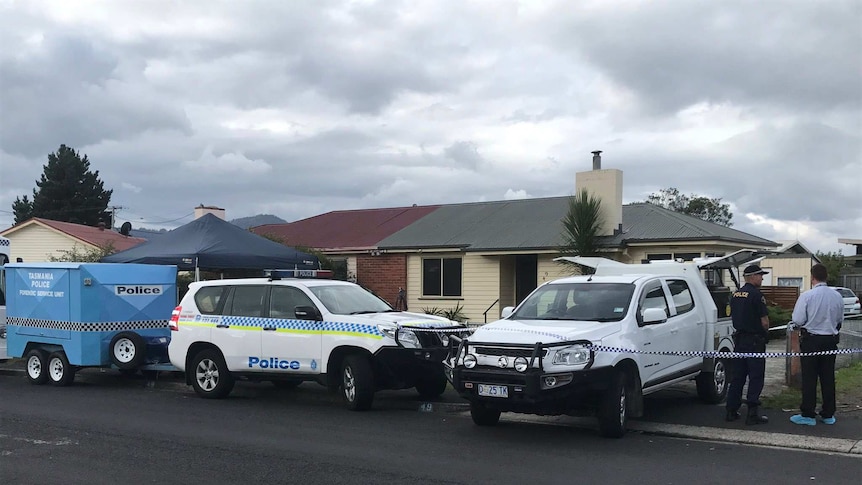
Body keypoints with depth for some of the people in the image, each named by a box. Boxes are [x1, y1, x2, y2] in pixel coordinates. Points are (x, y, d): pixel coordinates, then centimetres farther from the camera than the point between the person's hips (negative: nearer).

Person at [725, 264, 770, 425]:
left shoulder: (735, 295, 9)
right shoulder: (756, 295, -15)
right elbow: (764, 322, -15)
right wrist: (765, 332, 4)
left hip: (739, 338, 7)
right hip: (754, 340, -7)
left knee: (737, 376, 12)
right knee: (756, 377, -1)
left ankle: (732, 410, 15)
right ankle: (752, 413, -2)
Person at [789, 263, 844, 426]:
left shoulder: (806, 296, -15)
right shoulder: (837, 296, 0)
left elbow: (798, 320, -13)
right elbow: (840, 320, 11)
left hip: (811, 340, -4)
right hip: (831, 340, 4)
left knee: (809, 378, 1)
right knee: (828, 378, 11)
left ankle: (808, 415, 4)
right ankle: (828, 414, 17)